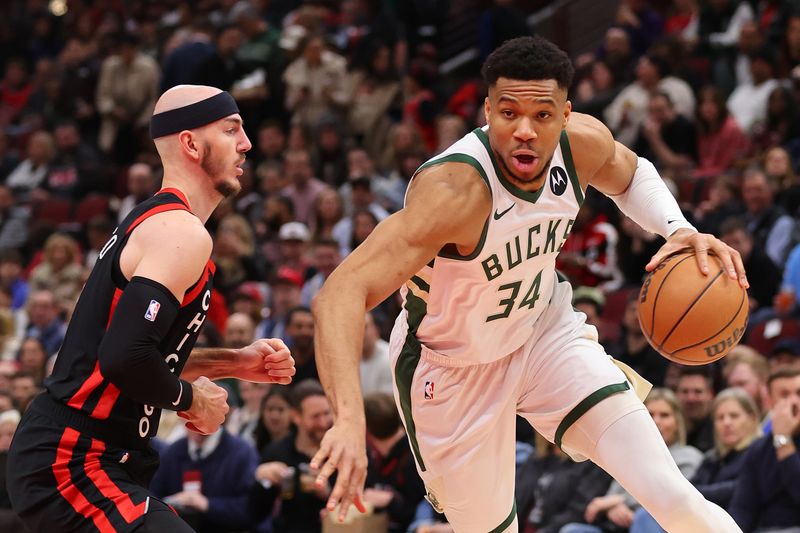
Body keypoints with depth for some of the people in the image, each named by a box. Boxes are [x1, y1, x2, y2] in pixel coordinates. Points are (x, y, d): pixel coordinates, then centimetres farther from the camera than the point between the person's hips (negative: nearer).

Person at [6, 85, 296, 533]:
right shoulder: (183, 233, -14)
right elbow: (124, 358, -26)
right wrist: (192, 398, -9)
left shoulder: (150, 221, 17)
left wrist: (235, 364, 17)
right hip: (73, 466, -11)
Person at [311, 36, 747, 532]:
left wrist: (678, 230, -12)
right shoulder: (455, 190, -38)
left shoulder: (583, 143, -18)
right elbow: (342, 293, -48)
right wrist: (350, 421, -62)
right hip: (454, 369, -4)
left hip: (545, 330, 4)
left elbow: (633, 175, 10)